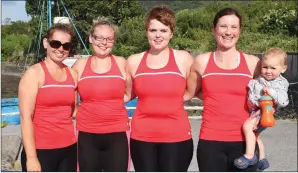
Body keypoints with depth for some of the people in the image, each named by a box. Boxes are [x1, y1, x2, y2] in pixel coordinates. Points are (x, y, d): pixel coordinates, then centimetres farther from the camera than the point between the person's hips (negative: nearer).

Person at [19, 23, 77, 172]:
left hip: (69, 148, 5)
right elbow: (25, 117, -13)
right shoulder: (34, 73, -8)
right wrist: (31, 157, -16)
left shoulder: (72, 74, 7)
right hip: (41, 150, -5)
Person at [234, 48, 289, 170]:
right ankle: (262, 160, 42)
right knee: (254, 135, 23)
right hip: (254, 110, 9)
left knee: (247, 126, -31)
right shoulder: (261, 79, 4)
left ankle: (249, 156, -24)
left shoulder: (280, 84, -16)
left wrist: (272, 92, -33)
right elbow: (252, 87, 22)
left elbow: (284, 102, -26)